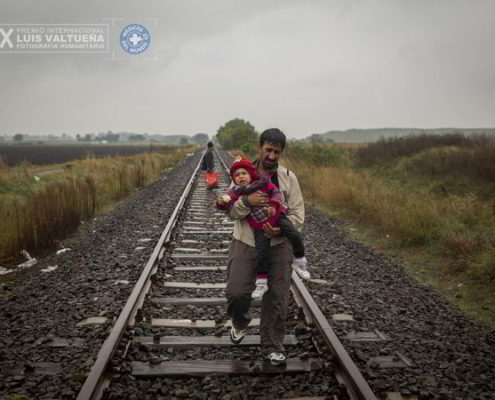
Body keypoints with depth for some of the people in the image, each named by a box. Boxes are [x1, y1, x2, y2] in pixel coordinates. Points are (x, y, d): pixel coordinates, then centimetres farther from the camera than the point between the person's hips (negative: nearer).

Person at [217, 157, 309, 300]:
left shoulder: (262, 183, -8)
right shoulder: (236, 192, -5)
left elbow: (277, 193, -10)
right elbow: (225, 205, -9)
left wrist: (273, 205, -28)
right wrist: (221, 201, -34)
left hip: (276, 217, 0)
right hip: (260, 228, 0)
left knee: (295, 235, -13)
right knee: (261, 253, -4)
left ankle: (300, 261, 14)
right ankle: (261, 283, 12)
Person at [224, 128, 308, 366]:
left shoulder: (288, 178, 2)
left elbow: (298, 214, -2)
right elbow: (232, 212, -1)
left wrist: (281, 229, -22)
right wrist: (247, 201, -23)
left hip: (278, 246, 1)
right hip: (246, 244, -1)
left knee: (277, 298, 5)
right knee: (236, 292, -9)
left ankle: (272, 347, 23)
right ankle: (239, 323, 27)